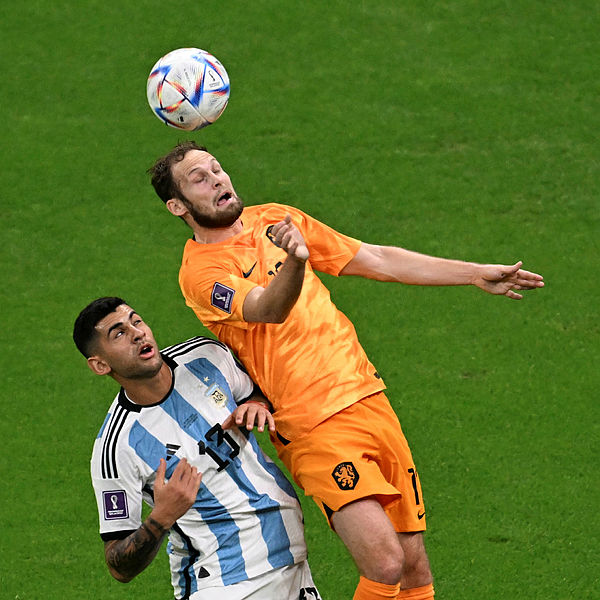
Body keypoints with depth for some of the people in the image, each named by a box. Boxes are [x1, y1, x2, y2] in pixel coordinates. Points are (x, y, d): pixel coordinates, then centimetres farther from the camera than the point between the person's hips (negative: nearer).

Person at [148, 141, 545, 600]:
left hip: (369, 399, 6)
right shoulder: (201, 273, -8)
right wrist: (293, 261, -48)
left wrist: (476, 274, 18)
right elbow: (269, 309, -26)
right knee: (385, 563, -22)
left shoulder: (274, 220, 13)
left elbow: (376, 260, 19)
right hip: (315, 426, -6)